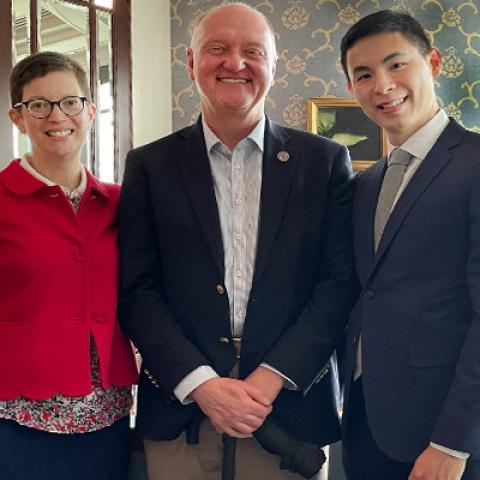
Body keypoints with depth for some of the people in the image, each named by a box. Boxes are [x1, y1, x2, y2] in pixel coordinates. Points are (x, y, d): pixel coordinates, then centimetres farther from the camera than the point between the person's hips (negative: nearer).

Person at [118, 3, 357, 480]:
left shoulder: (325, 161, 2)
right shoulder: (149, 166, 3)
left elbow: (342, 281, -3)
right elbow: (137, 290, -1)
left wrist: (273, 377, -12)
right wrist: (200, 383, -12)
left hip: (291, 408, 0)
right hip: (179, 412, 0)